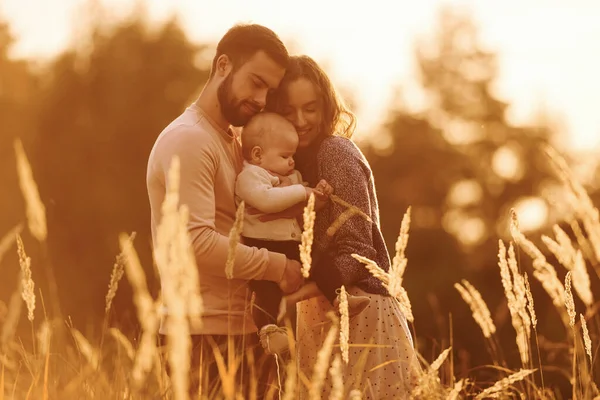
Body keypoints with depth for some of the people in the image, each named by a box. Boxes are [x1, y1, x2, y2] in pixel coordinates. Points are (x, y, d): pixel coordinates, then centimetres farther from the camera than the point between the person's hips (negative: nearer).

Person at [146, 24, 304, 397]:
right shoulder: (189, 139, -12)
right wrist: (276, 266, -15)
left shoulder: (232, 140, 20)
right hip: (208, 333, -9)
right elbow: (198, 241, -22)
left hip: (237, 326, 9)